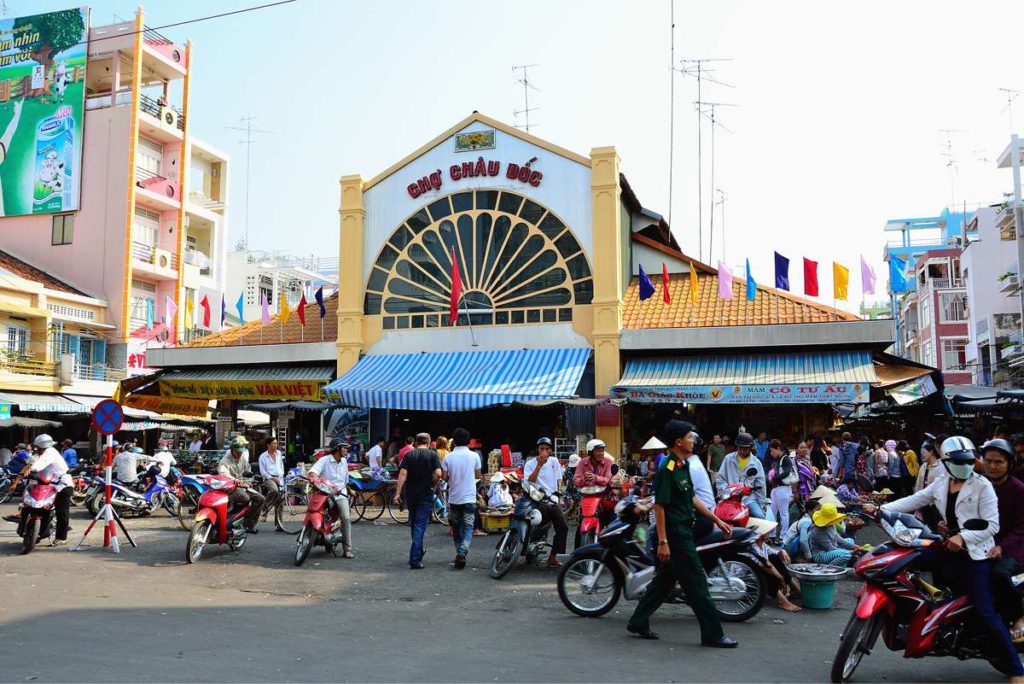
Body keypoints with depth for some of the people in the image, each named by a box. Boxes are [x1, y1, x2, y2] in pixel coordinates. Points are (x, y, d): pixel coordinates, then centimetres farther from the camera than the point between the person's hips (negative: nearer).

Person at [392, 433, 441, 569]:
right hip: (425, 495, -3)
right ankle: (415, 560, -8)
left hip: (410, 494, 3)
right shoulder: (432, 455, -4)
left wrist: (398, 493, -6)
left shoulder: (408, 454, 2)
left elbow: (403, 474, -6)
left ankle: (418, 552, 35)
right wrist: (432, 484, 4)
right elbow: (438, 473, -15)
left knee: (414, 524, 20)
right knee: (420, 526, -2)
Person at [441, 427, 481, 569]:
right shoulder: (474, 456, -6)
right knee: (468, 527, 1)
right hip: (469, 498, -2)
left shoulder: (448, 457, -5)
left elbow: (444, 477, -4)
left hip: (453, 498, 2)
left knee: (456, 527, 16)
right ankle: (462, 553, -18)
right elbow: (478, 476, 2)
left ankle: (459, 553, 23)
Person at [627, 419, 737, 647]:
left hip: (683, 531, 10)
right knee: (696, 582, -4)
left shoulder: (683, 466, 12)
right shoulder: (667, 469, -18)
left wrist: (717, 520, 16)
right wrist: (662, 541, -22)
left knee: (665, 579, 14)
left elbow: (692, 498, 18)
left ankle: (638, 623, 22)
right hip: (675, 534, -10)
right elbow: (659, 505, -19)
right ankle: (712, 634, 4)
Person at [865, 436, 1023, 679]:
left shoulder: (982, 486, -8)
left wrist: (963, 537, -25)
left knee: (985, 612, -11)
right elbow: (913, 501, 6)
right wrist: (881, 508, -5)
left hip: (974, 553, -6)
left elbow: (991, 525, -12)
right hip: (948, 546, 6)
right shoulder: (940, 485, 9)